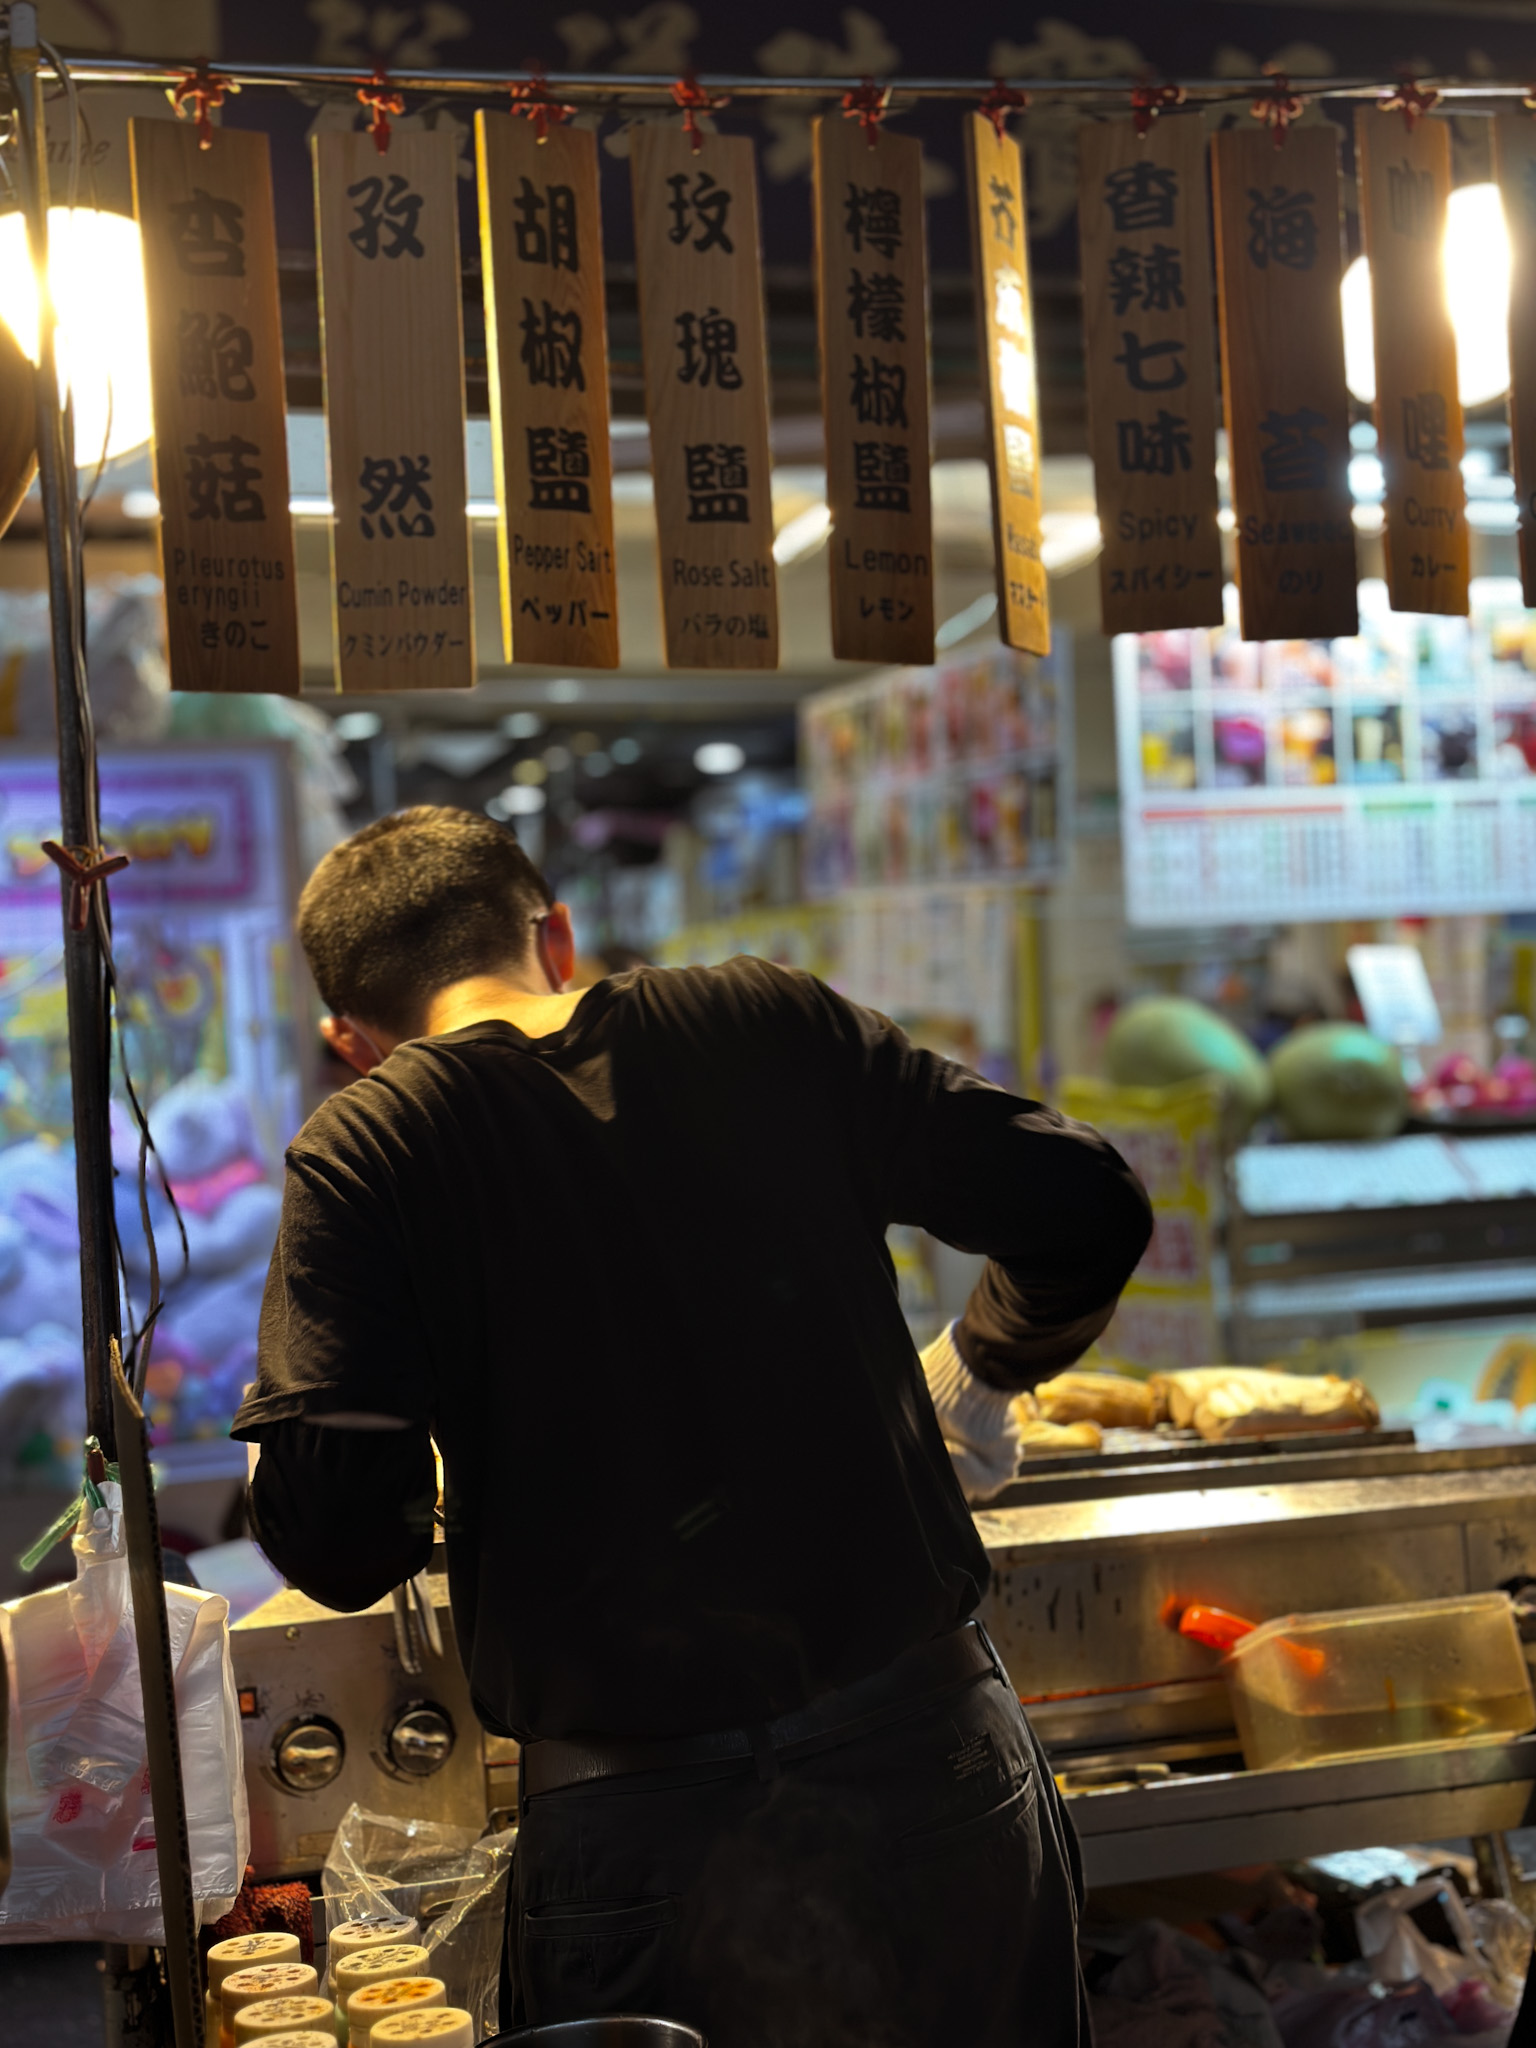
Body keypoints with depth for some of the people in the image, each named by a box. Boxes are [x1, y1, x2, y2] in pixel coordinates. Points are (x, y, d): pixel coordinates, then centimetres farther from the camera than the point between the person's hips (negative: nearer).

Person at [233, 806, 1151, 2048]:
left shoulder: (362, 1159, -4)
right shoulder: (770, 1025, 1)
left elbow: (339, 1541, -13)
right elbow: (1085, 1209, 0)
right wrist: (981, 1372, 18)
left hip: (638, 1828, -2)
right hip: (929, 1749, 2)